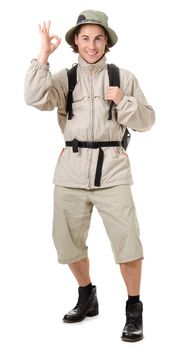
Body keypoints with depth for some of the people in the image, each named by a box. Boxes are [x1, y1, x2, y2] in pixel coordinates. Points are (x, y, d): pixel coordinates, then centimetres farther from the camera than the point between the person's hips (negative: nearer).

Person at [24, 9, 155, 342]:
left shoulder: (123, 77, 8)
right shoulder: (64, 77, 8)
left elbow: (146, 120, 7)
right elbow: (36, 99, -10)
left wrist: (124, 101, -9)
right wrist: (43, 56, -12)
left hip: (112, 168, -2)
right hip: (72, 169, 2)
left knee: (126, 240, -9)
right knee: (67, 240, 8)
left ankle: (134, 309, 9)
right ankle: (87, 298, 31)